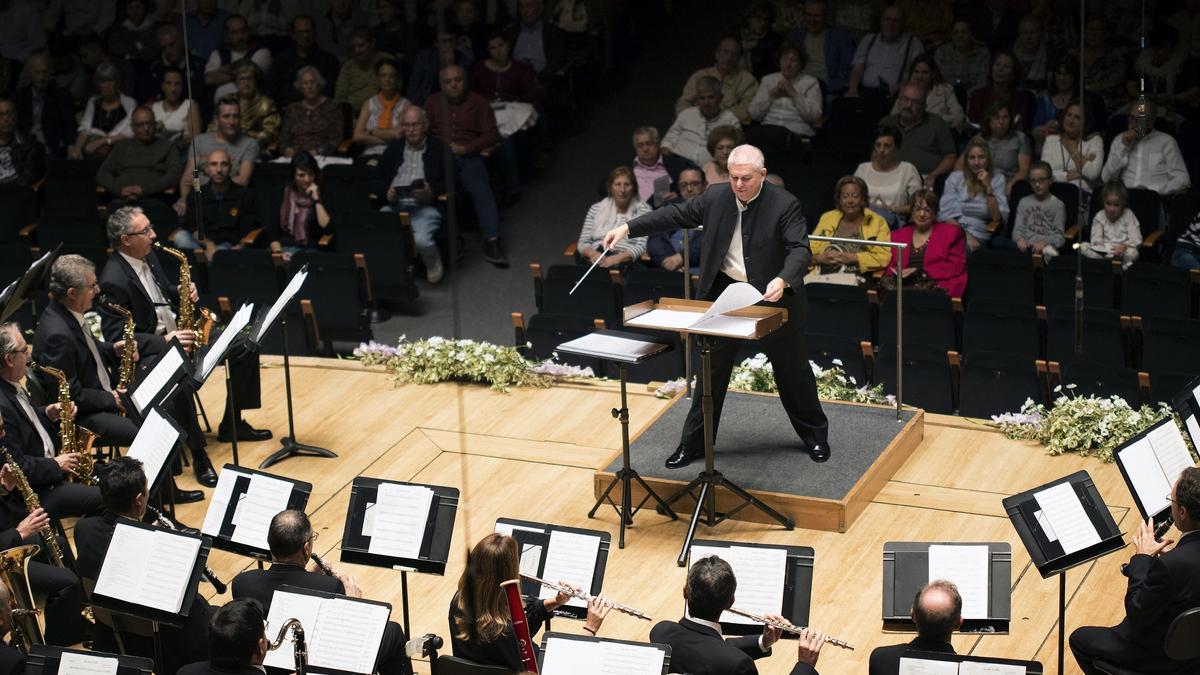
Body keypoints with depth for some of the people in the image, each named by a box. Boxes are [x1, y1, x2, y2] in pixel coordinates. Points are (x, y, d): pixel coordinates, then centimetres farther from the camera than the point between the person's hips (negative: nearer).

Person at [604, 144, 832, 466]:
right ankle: (693, 443, 19)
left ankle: (815, 435, 33)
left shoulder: (784, 204, -18)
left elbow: (800, 249, -24)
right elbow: (677, 214, 3)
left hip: (771, 298, -3)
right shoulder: (716, 196, -5)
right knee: (711, 371, 8)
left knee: (792, 370, 12)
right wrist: (628, 228, -4)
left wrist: (783, 281, -44)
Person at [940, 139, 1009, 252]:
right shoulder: (955, 178, 10)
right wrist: (966, 236, -12)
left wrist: (988, 187, -6)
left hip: (980, 238, 0)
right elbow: (947, 214, 2)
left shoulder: (997, 180, 11)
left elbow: (997, 218, 1)